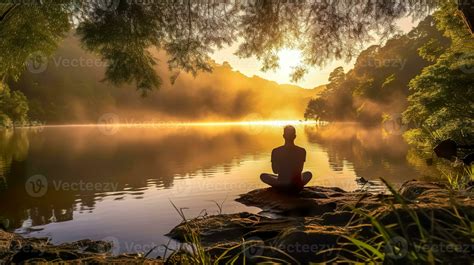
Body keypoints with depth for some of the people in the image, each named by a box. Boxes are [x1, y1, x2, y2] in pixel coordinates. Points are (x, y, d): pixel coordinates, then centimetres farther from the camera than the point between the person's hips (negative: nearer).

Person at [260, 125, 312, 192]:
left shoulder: (276, 151, -12)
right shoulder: (302, 151, -8)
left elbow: (275, 171, 3)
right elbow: (300, 170, 8)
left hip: (281, 186, -2)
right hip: (297, 186, 2)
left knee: (263, 176, 24)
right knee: (309, 174, 33)